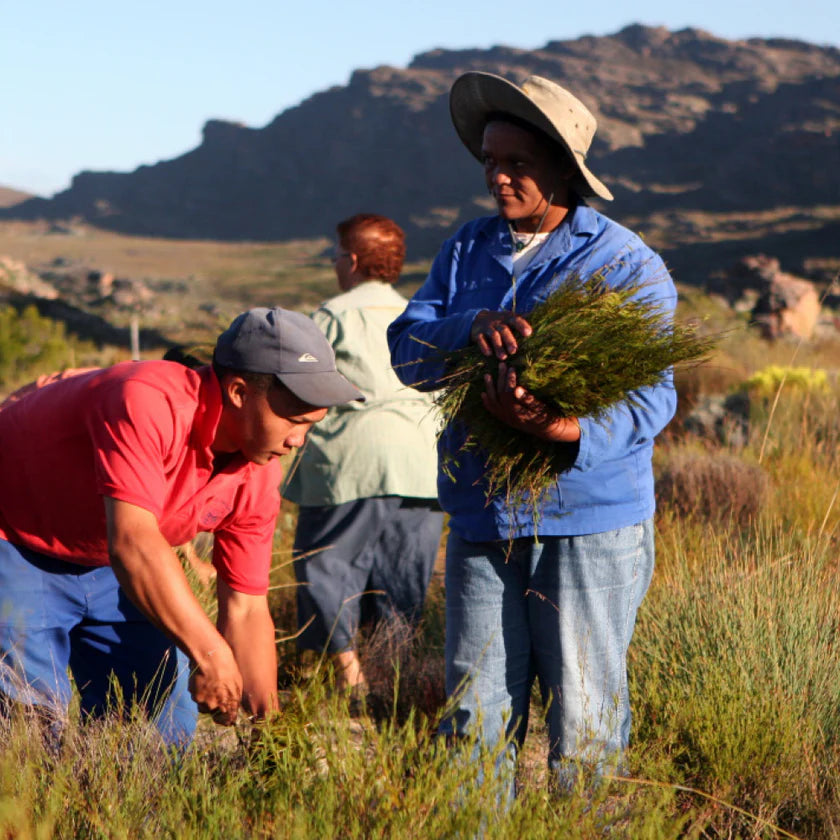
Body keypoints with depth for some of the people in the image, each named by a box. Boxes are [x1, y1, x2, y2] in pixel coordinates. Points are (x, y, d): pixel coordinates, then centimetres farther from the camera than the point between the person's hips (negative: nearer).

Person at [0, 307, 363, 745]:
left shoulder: (258, 478, -11)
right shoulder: (146, 401, -35)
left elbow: (245, 609, -6)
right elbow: (132, 541, -43)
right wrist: (208, 654, -45)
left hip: (109, 564, 7)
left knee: (167, 736, 1)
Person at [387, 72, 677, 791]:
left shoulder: (627, 264, -3)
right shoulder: (467, 251, 12)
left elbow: (651, 396, -12)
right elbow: (407, 350, 1)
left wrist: (565, 429, -31)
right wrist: (472, 325, -21)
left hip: (588, 523, -4)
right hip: (481, 522, 4)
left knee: (584, 723, 1)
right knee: (475, 716, 7)